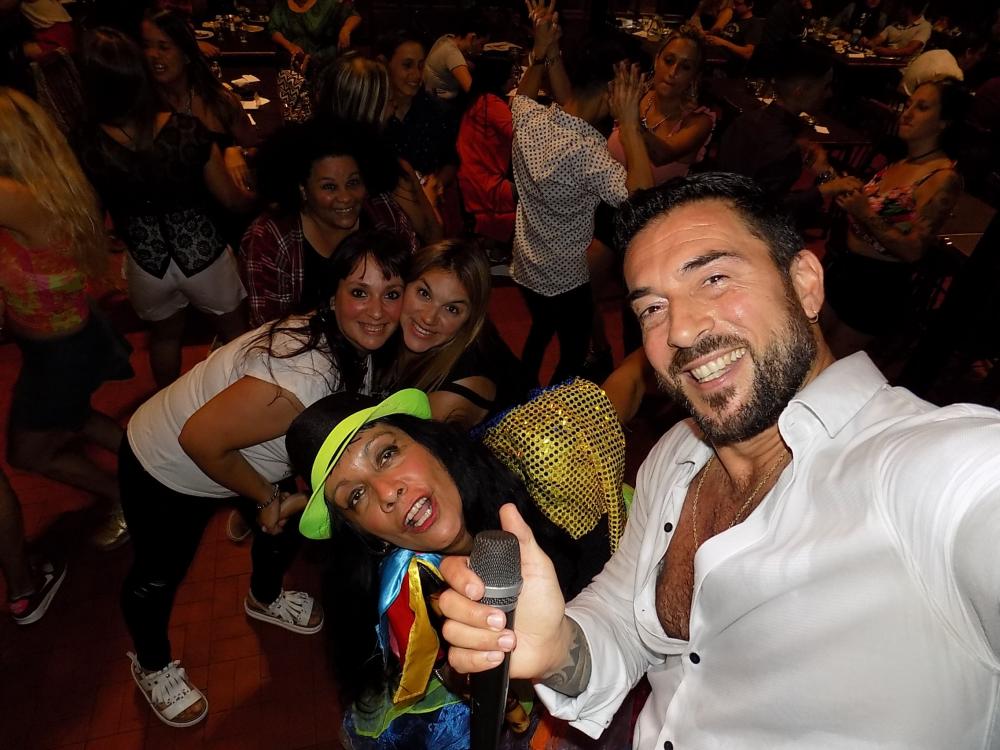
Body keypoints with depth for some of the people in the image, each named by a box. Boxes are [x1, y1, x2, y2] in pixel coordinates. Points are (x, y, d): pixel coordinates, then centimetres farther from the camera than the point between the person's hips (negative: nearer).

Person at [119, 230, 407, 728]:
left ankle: (265, 598, 54)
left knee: (291, 514, 20)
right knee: (160, 574, 13)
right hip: (163, 470, -7)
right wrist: (265, 497, -19)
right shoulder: (305, 376, -42)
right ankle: (151, 665, 47)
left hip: (230, 460, 7)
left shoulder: (353, 348, -15)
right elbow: (200, 438, -34)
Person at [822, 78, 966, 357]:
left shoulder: (943, 178, -19)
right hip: (846, 268, 8)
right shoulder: (901, 161, 5)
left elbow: (913, 251, -23)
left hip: (879, 285, -8)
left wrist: (866, 215, -30)